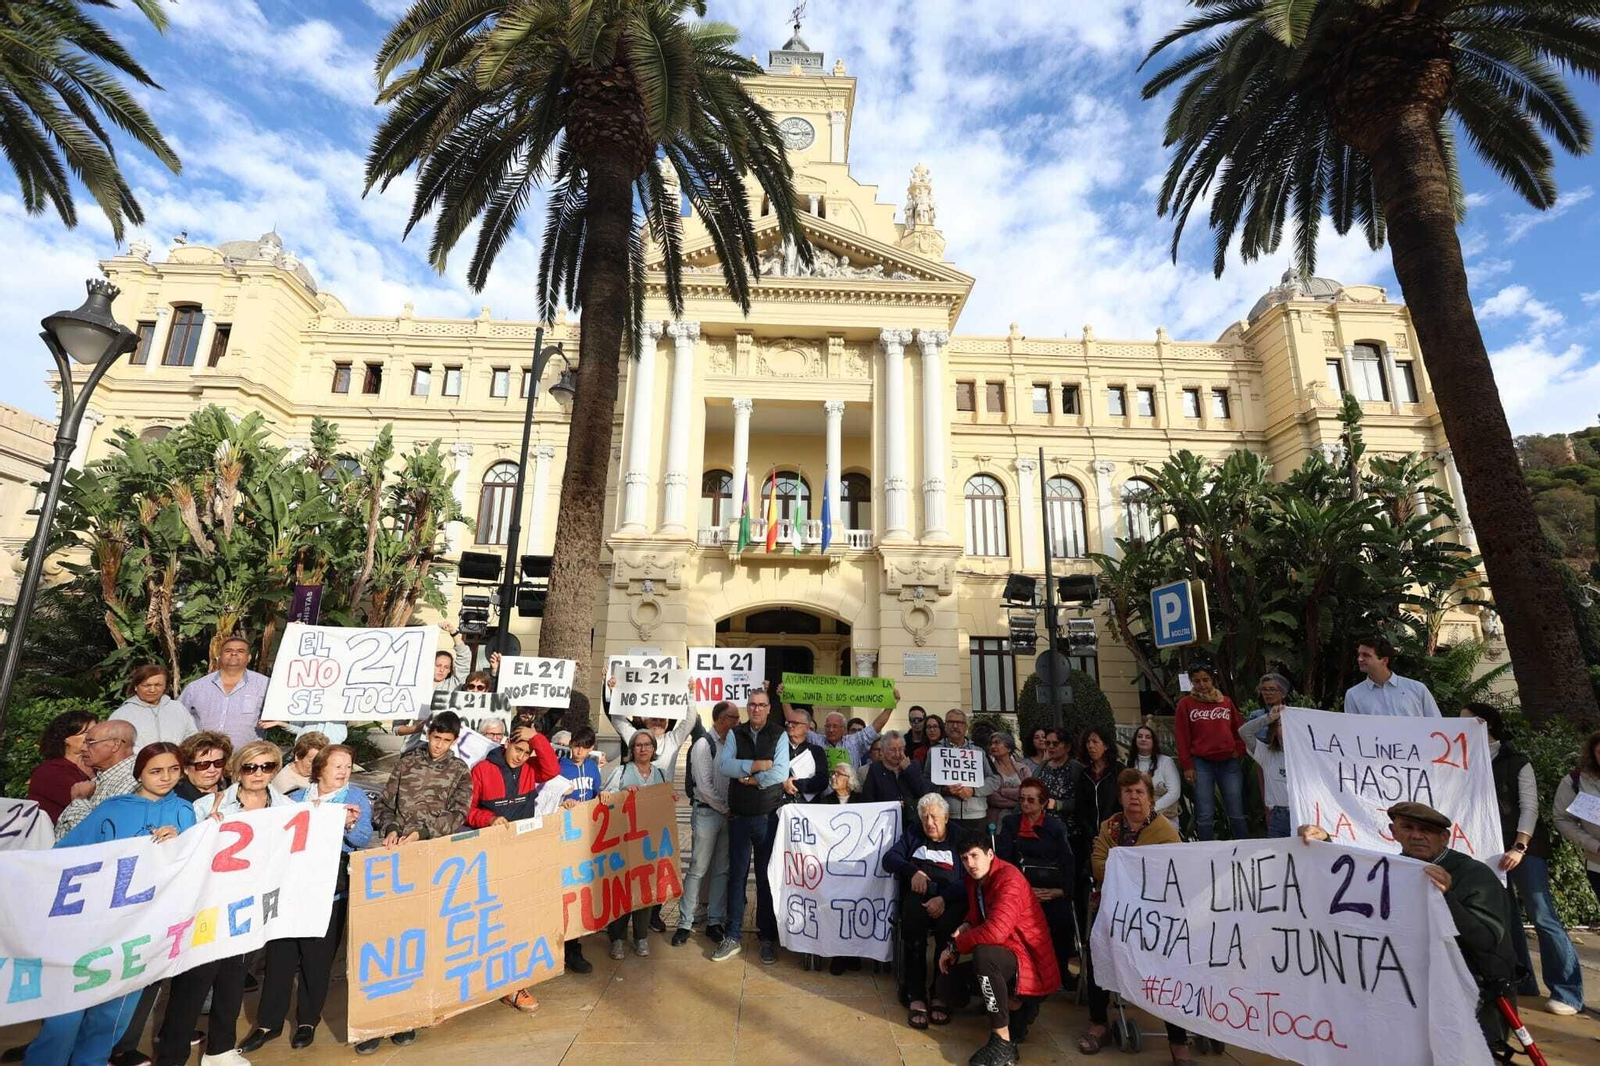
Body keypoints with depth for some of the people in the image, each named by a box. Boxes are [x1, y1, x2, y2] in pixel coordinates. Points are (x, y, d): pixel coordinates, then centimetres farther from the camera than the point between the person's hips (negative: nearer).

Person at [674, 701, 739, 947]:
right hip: (707, 813, -6)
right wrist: (726, 809, -9)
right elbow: (704, 786, -14)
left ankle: (715, 922, 22)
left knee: (721, 871, 11)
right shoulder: (703, 744, -11)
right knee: (698, 869, 1)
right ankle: (684, 924, 14)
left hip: (726, 814, 6)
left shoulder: (731, 744, 6)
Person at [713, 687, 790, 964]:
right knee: (737, 875, 9)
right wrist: (757, 765, -17)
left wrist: (750, 779, -11)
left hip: (768, 816, -2)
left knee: (766, 876, 9)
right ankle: (732, 937, 21)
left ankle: (768, 938, 22)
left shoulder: (779, 736, -3)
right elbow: (723, 765, -10)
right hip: (739, 816, 2)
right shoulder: (735, 734, 4)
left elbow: (781, 773, -14)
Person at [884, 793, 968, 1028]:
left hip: (949, 898, -1)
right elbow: (889, 858, 11)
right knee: (912, 923, -32)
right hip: (917, 893, 1)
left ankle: (940, 994, -16)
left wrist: (944, 899, -18)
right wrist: (912, 871, -9)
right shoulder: (912, 833, 22)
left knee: (947, 926, -33)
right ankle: (916, 996, -24)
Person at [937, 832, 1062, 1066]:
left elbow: (995, 931, -37)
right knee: (948, 985, 8)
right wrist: (967, 926, -6)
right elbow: (976, 911, 18)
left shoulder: (1008, 879, -25)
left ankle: (1003, 1043, -24)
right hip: (1005, 950, 10)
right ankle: (1016, 1006, 13)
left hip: (1030, 960, -10)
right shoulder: (975, 878, 1)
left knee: (983, 954, -38)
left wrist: (954, 946, -25)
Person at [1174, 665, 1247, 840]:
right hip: (1201, 764, -2)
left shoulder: (1226, 701, 11)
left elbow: (1240, 729, 18)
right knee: (1205, 816, -1)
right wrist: (1187, 766, -2)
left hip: (1229, 762, 2)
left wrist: (1239, 751, 4)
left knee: (1236, 814, 5)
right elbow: (1182, 738, 2)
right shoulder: (1185, 704, 4)